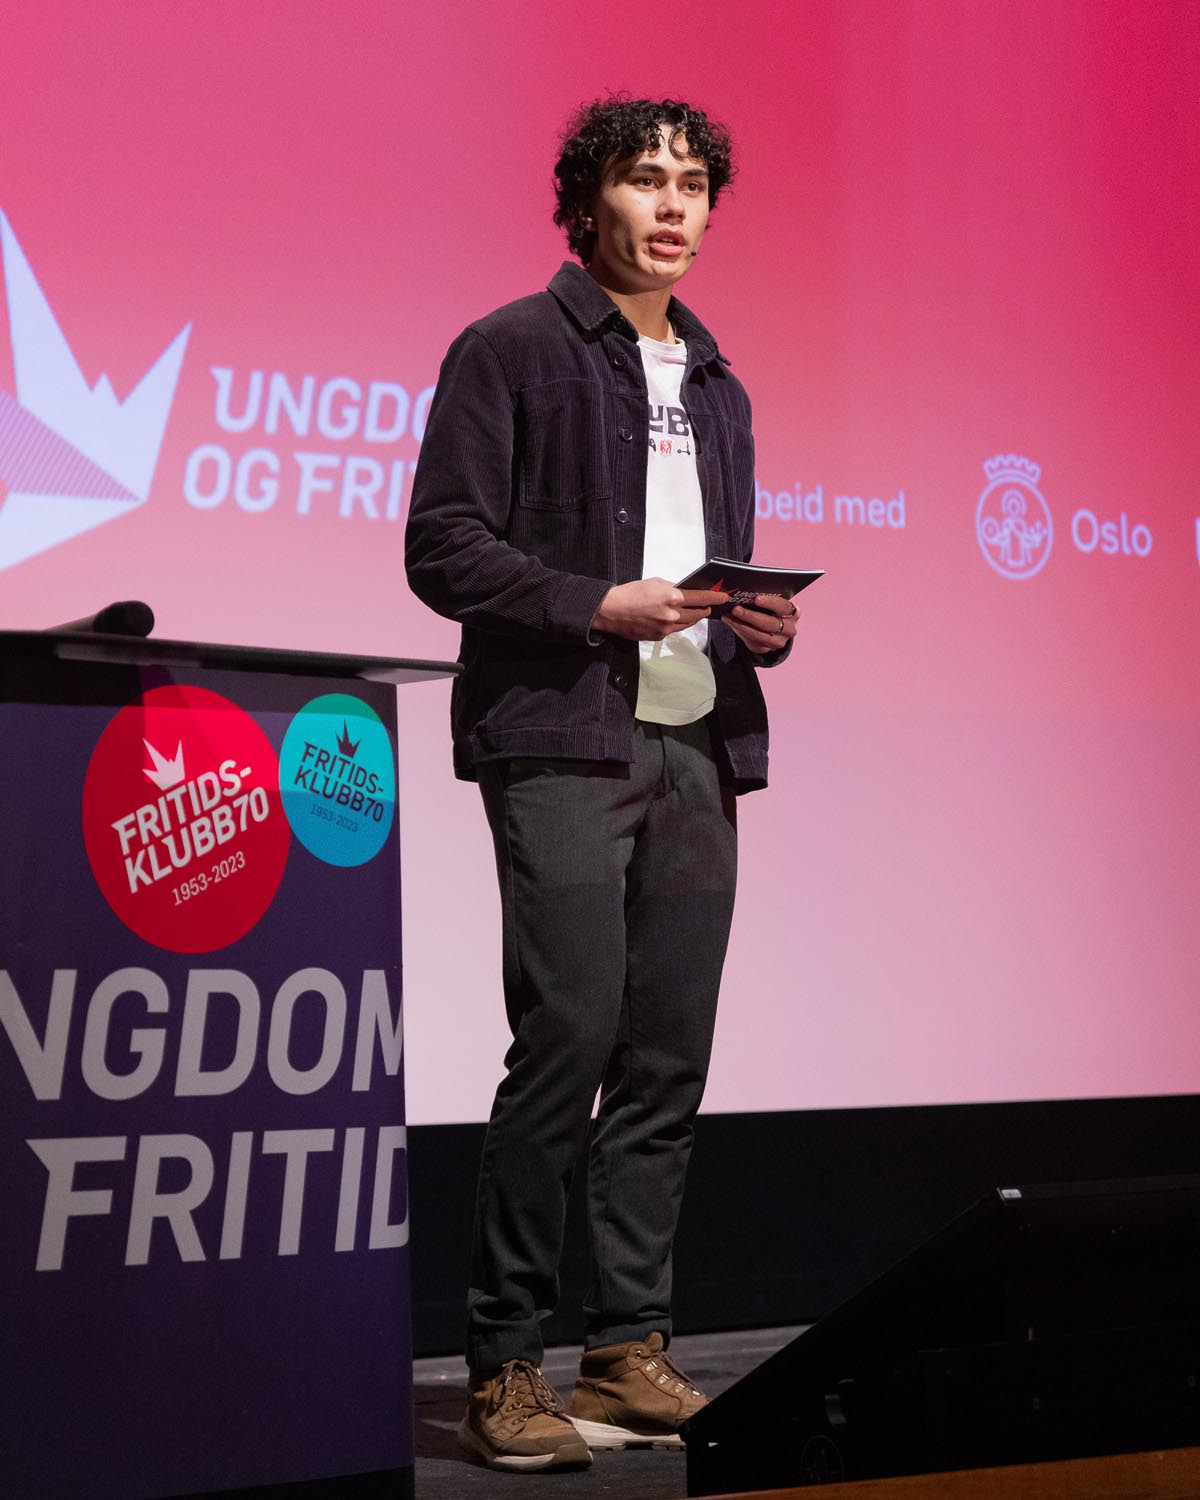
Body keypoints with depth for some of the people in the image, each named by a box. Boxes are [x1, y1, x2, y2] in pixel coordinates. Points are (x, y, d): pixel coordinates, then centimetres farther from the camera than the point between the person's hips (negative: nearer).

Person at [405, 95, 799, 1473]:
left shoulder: (717, 387, 23)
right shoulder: (510, 350, 3)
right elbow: (442, 546, -5)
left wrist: (765, 626, 4)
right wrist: (600, 607, -16)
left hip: (697, 747, 7)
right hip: (564, 743, -6)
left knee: (669, 1055, 4)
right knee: (568, 1039, -11)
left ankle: (628, 1351, 14)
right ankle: (502, 1371, -1)